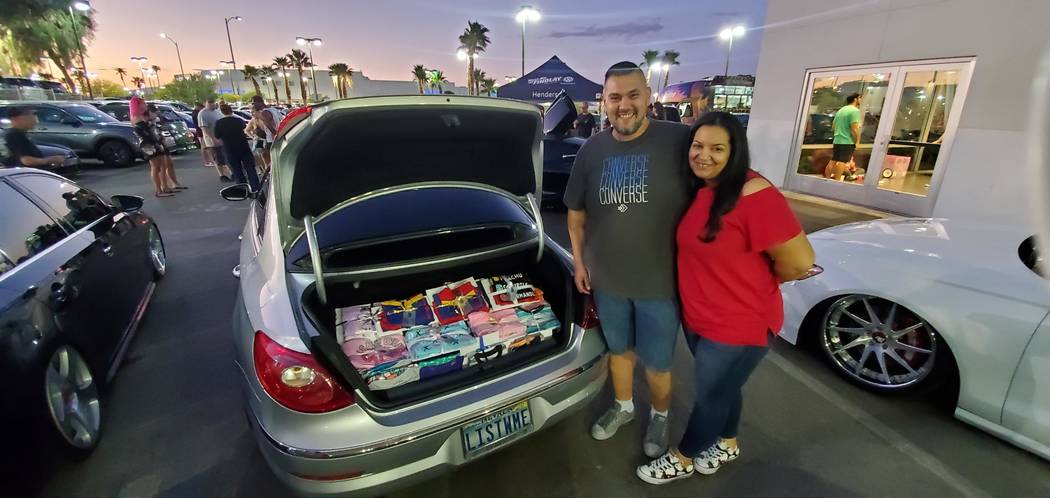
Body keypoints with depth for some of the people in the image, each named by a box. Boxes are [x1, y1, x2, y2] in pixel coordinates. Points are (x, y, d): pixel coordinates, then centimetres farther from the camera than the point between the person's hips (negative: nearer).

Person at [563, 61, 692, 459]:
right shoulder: (591, 151, 1)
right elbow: (576, 212, 10)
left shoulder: (680, 141, -12)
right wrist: (579, 261, 8)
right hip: (607, 279, 4)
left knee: (657, 362, 12)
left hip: (661, 281, -3)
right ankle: (623, 406, 49)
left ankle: (660, 415, 43)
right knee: (619, 349, 22)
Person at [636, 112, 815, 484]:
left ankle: (683, 459, 37)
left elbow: (800, 260, -23)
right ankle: (728, 444, 52)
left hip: (739, 324, -7)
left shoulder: (754, 195, -25)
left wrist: (759, 280, -8)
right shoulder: (697, 191, 0)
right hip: (697, 315, 7)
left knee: (710, 394, 14)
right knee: (723, 386, 27)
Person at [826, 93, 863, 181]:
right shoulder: (855, 110, -11)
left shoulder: (840, 110, 15)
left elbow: (833, 127, 21)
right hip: (848, 142, -8)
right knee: (842, 162, -9)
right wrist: (857, 142, -9)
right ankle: (836, 181, -11)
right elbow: (854, 129, -18)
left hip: (836, 140, 8)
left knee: (833, 161, 9)